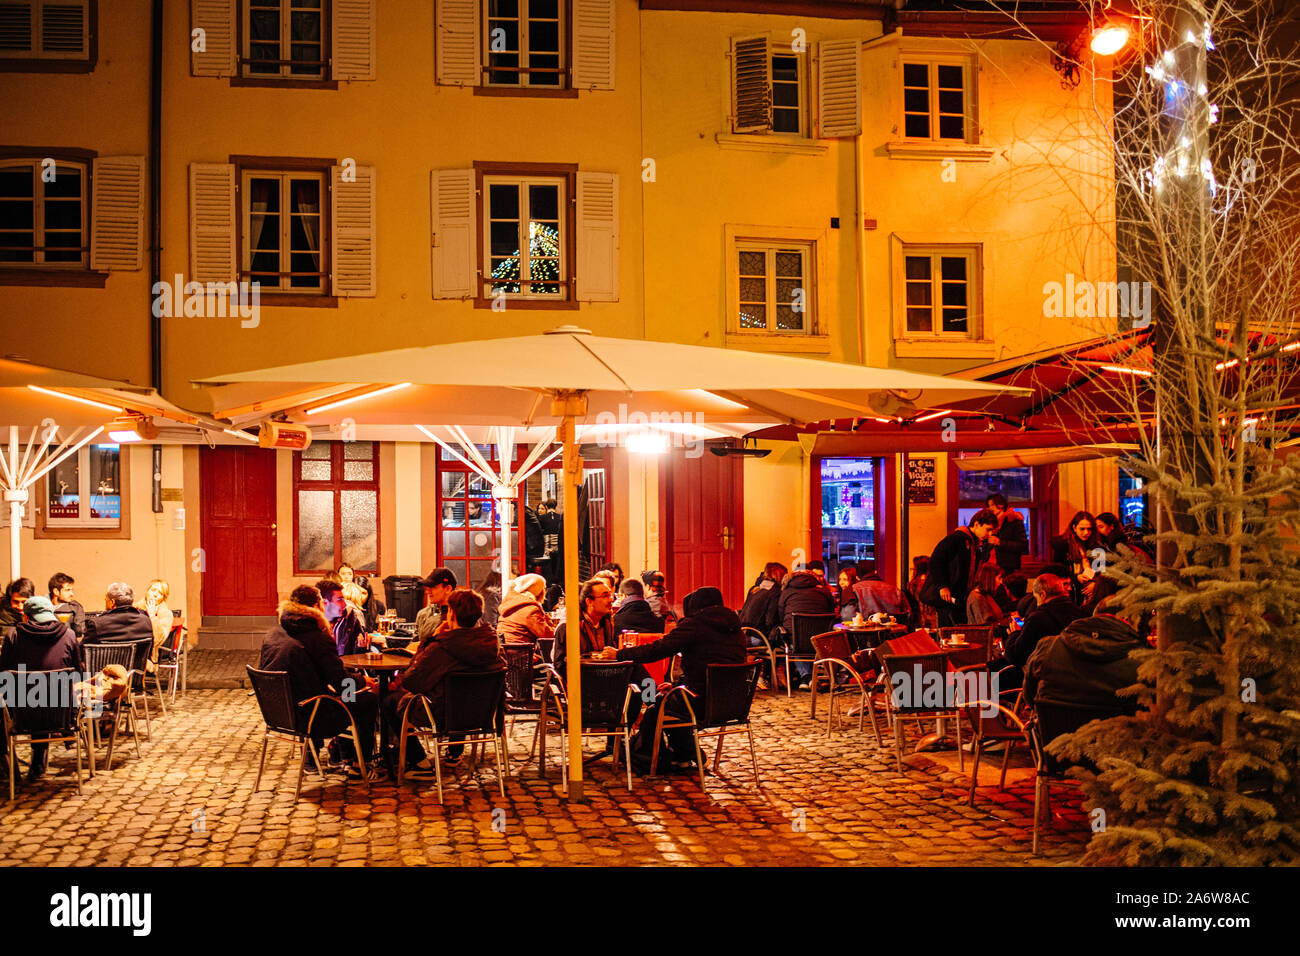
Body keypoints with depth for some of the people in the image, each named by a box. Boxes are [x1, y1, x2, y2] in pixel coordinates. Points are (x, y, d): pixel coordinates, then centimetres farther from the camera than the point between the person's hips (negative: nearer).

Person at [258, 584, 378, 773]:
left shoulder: (273, 632, 4)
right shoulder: (318, 638, -17)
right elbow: (341, 683, -17)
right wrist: (363, 681, 6)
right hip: (311, 718, -8)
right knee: (370, 699, 9)